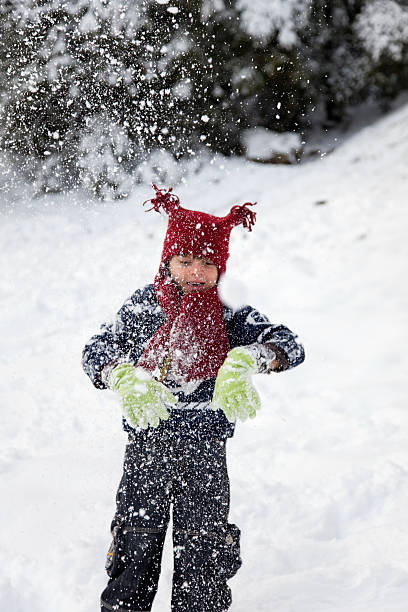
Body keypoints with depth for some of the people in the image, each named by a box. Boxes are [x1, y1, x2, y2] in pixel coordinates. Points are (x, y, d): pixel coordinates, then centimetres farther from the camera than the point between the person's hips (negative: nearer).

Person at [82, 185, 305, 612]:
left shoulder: (231, 318, -1)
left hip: (205, 452, 0)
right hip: (146, 446, 0)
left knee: (202, 563, 2)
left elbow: (289, 346, -15)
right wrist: (124, 377, -27)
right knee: (134, 553, 3)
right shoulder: (143, 306, 2)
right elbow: (96, 351, -5)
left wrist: (244, 361, -36)